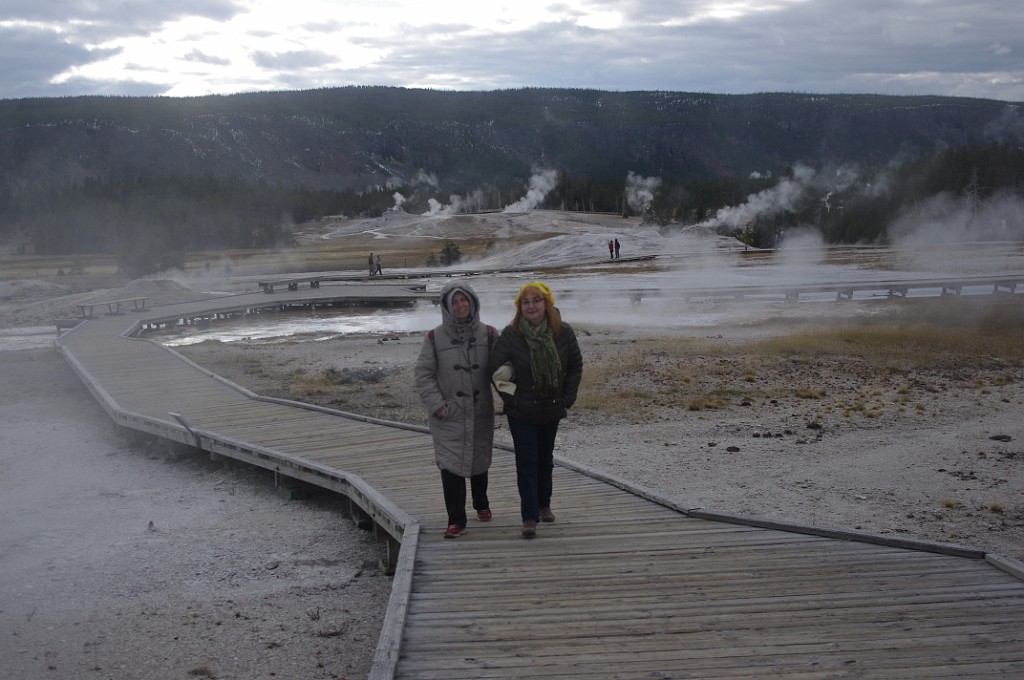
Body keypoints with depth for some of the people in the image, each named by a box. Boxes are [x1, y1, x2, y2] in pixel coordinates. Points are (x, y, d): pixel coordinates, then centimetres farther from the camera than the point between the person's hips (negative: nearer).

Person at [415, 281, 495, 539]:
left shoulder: (487, 334, 1)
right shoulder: (435, 338, -4)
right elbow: (423, 373, -2)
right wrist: (436, 404, -10)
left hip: (481, 412, 2)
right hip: (448, 414, -2)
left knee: (480, 460, 17)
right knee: (450, 464, -8)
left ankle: (481, 504, 40)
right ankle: (456, 520, -1)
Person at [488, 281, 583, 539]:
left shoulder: (563, 333, -7)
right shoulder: (510, 335, -13)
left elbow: (576, 365, 4)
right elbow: (495, 369, -7)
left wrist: (568, 398, -2)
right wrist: (511, 397, -9)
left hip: (551, 409, 3)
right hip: (521, 411, -3)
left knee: (545, 458, 18)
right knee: (526, 461, -4)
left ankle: (544, 505, 36)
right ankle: (529, 517, -1)